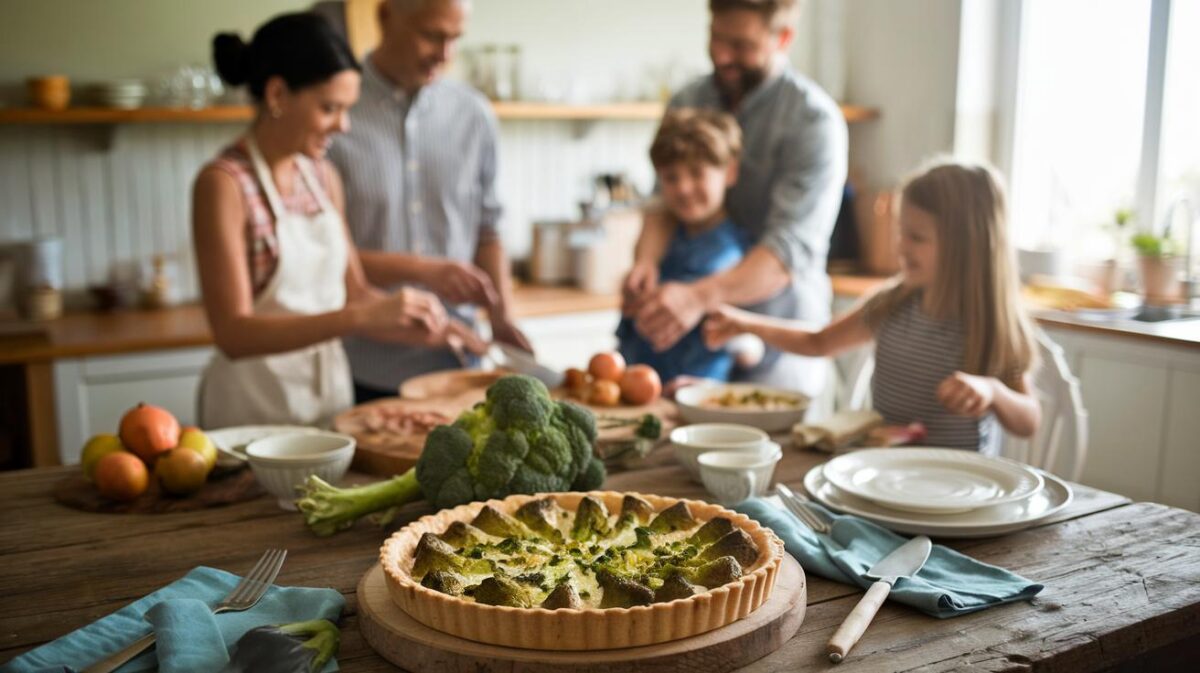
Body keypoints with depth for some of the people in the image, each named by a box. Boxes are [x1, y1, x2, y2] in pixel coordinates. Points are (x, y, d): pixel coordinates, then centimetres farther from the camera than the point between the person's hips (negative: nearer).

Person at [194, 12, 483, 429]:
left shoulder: (322, 176, 4)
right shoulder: (223, 184, -15)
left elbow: (353, 293, 9)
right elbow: (233, 333, -21)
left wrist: (419, 328, -9)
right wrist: (361, 317, -29)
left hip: (331, 393, 6)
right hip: (255, 410, -6)